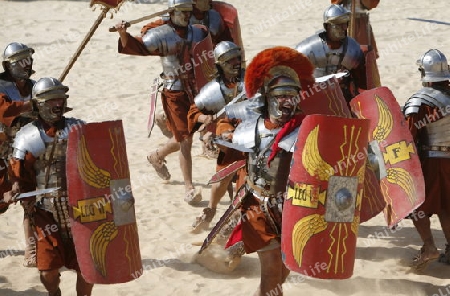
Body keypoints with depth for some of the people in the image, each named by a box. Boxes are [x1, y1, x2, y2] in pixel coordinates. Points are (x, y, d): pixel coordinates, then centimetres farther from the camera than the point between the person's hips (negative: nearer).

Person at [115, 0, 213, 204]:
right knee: (185, 139, -8)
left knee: (184, 138, 19)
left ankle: (157, 157, 48)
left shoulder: (198, 33, 9)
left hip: (194, 92, 6)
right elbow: (136, 46, -19)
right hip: (174, 94, -6)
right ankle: (189, 189, -1)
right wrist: (123, 34, -36)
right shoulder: (161, 35, -9)